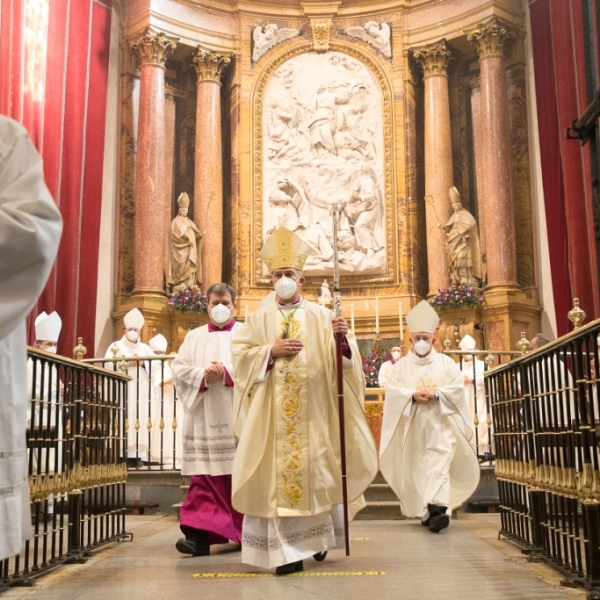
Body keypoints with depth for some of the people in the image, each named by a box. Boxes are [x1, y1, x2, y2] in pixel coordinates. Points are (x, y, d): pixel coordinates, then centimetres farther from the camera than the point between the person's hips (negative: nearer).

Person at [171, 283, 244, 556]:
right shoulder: (194, 336, 17)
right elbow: (178, 368, 5)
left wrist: (227, 373, -17)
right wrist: (203, 375, -13)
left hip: (237, 418, -1)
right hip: (204, 419, 2)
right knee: (204, 475, -5)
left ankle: (245, 531, 14)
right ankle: (200, 533, -9)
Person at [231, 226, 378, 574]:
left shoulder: (321, 316, 7)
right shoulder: (259, 318, 9)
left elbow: (342, 358, -2)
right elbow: (241, 353, 2)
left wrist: (342, 339, -23)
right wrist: (271, 351, -11)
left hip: (312, 412, 0)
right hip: (272, 413, 0)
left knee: (316, 470, 6)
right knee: (278, 474, -3)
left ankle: (319, 534, 29)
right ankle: (287, 551, 3)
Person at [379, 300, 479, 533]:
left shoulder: (446, 363, 9)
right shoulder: (401, 366, 10)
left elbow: (457, 387, -1)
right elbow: (392, 390, -2)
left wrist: (435, 394, -16)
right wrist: (413, 395, -18)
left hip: (440, 425, -1)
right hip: (412, 426, 2)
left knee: (439, 466, -14)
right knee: (416, 468, 3)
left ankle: (437, 509, -23)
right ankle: (425, 512, 11)